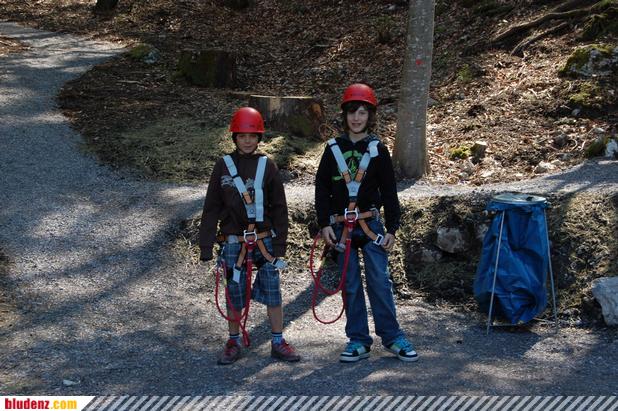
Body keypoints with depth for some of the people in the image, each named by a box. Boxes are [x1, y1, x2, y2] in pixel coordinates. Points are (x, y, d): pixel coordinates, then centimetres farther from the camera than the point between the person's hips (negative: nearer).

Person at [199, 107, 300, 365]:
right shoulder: (223, 166, 0)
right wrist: (206, 246, -1)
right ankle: (233, 343, 23)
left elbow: (279, 207, 3)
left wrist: (279, 244, -2)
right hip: (233, 243, 0)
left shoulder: (267, 166, 1)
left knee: (272, 292, 2)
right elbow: (211, 208, 3)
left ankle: (278, 343, 15)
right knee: (234, 294, 7)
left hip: (264, 240, 0)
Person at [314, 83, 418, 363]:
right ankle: (359, 341, 14)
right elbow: (322, 189, 6)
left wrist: (392, 229, -2)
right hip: (341, 226, 1)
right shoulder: (333, 149, 5)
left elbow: (389, 192, 3)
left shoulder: (378, 150, 2)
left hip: (371, 223, -1)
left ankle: (392, 337, 8)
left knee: (380, 281, -3)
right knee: (350, 285, 6)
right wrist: (325, 223, -2)